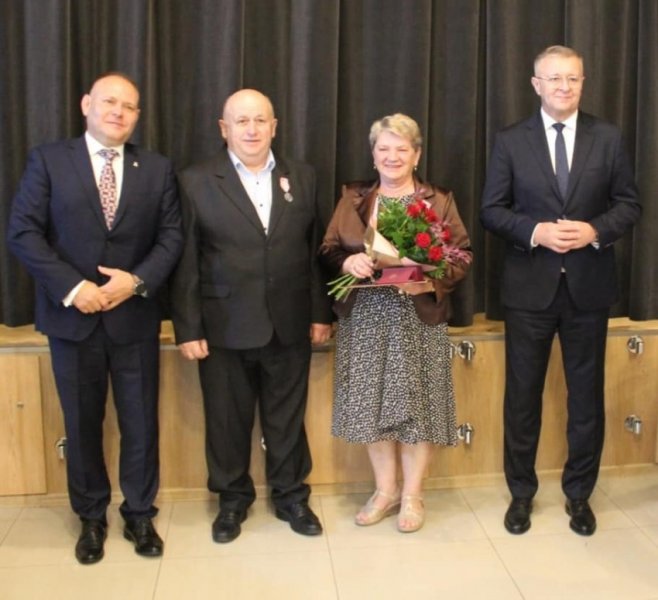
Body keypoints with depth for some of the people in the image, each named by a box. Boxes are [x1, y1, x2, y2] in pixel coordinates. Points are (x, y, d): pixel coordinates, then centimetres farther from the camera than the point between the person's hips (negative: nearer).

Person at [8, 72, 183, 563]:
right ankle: (92, 518, 30)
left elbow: (172, 237, 1)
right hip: (72, 316, -1)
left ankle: (140, 515, 27)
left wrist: (138, 280, -15)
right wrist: (71, 287, -16)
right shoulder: (48, 160, 0)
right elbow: (23, 232, -6)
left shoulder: (157, 169, 5)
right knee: (82, 424, 12)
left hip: (135, 317, 1)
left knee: (141, 423, 8)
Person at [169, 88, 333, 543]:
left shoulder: (303, 178, 7)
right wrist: (188, 328, -7)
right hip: (224, 327, -1)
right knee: (227, 420, 11)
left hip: (290, 325, 2)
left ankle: (291, 496, 32)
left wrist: (321, 313, 5)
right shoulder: (197, 182, -2)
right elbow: (185, 262, -4)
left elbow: (316, 251, 7)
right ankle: (233, 500, 31)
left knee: (287, 418, 13)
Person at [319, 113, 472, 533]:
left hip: (419, 318, -2)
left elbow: (463, 255, -1)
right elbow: (329, 249, 8)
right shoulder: (352, 199, 10)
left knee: (417, 403, 2)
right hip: (365, 317, 2)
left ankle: (412, 495, 19)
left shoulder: (440, 201, 4)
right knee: (371, 403, 5)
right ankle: (385, 490, 24)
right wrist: (348, 262, -15)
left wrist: (431, 282, -18)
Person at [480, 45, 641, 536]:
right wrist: (535, 231, -17)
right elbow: (492, 210, 0)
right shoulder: (511, 141, 1)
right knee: (522, 394, 7)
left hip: (588, 285, 1)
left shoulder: (608, 138, 4)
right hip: (530, 286, -1)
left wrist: (595, 230, -15)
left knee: (586, 394, 10)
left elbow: (629, 204, 4)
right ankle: (522, 492, 25)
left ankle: (579, 493, 28)